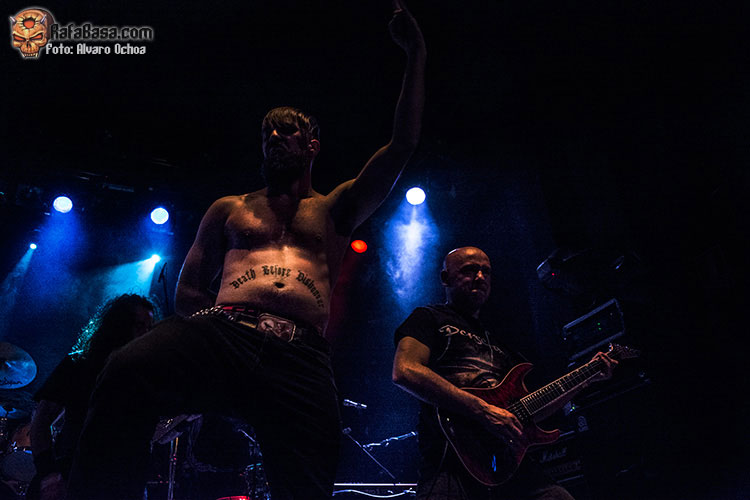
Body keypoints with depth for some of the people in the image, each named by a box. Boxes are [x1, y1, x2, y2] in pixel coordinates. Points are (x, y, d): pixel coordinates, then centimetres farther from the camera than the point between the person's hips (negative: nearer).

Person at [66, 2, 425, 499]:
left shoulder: (335, 209, 26)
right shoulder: (229, 210, 29)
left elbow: (402, 147, 18)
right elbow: (188, 288, 25)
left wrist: (415, 55, 16)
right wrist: (213, 326, 2)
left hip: (302, 356, 0)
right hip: (223, 332, 0)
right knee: (127, 372, -32)